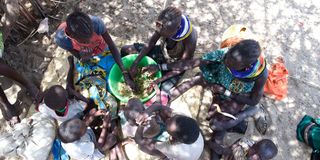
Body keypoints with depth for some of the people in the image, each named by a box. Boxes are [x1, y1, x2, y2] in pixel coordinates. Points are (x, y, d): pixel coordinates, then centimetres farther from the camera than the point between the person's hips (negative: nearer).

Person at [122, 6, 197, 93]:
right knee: (125, 50, 0)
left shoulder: (190, 38, -38)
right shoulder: (165, 26, -27)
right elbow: (150, 44, -12)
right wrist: (135, 63, -20)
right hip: (162, 53, 5)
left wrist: (159, 80, -30)